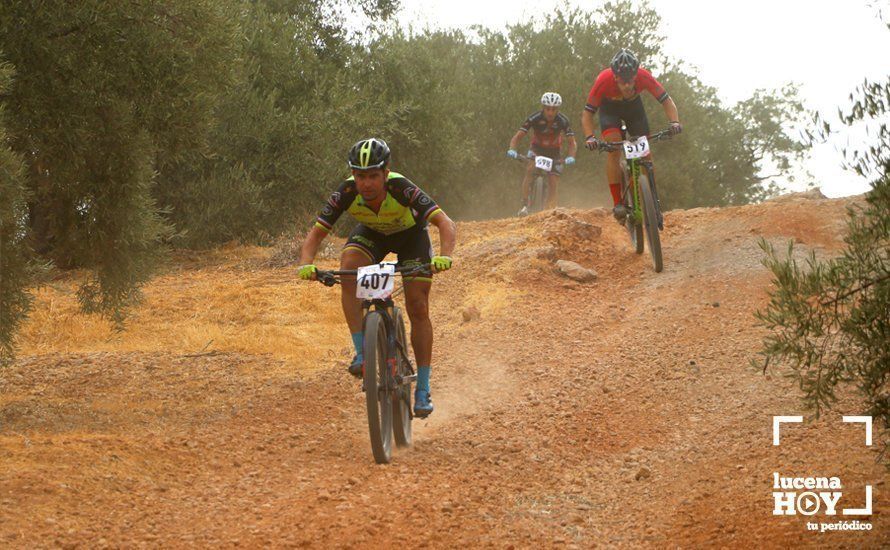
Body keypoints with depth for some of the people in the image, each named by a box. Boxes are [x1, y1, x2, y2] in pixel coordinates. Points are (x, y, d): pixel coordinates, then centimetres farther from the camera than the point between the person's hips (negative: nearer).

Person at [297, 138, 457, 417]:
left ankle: (423, 390, 2)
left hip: (410, 234, -2)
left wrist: (444, 256, -63)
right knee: (349, 270, -30)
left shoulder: (401, 189, -40)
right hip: (371, 233, 2)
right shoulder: (346, 193, -32)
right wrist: (306, 264, -47)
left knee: (418, 308, -9)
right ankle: (361, 353, -24)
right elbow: (316, 234, -28)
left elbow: (446, 223, -45)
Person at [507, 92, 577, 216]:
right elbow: (517, 136, -25)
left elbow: (572, 142, -23)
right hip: (537, 150, -1)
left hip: (554, 152, 1)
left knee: (553, 183, -11)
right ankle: (525, 204, -24)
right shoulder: (534, 118, -25)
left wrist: (571, 157, -42)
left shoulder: (562, 121, -24)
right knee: (530, 169, -28)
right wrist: (512, 150, -44)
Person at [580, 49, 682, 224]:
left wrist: (674, 122, -44)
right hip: (609, 109, -2)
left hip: (633, 106, 2)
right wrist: (589, 137, -47)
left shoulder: (644, 76, -35)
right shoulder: (604, 80, -38)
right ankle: (617, 203, -20)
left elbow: (666, 100, -26)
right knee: (614, 149, -24)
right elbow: (587, 113, -30)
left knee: (646, 152, -7)